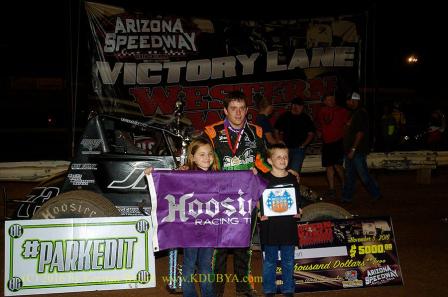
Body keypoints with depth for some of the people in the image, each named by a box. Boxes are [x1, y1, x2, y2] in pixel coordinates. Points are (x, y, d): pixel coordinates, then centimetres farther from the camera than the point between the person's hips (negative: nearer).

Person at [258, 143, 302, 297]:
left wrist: (298, 212, -6)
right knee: (270, 261, 8)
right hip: (270, 227, -3)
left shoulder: (292, 179, 6)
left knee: (288, 261, 12)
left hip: (289, 226, 3)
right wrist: (261, 214, -18)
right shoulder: (264, 180, -5)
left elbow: (298, 201, 12)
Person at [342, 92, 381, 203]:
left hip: (358, 151, -9)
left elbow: (360, 132, -20)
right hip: (350, 150, 9)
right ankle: (347, 197, 16)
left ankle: (376, 194, 13)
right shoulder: (353, 113, 15)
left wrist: (353, 149, -22)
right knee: (349, 175, 11)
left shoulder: (361, 113, -15)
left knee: (363, 175, -1)